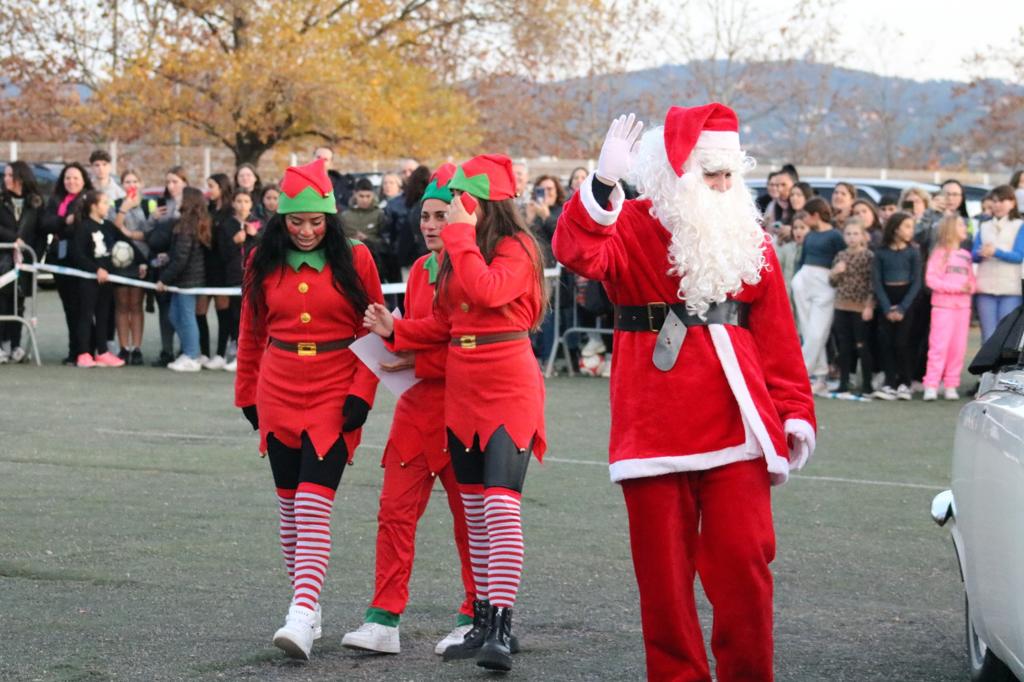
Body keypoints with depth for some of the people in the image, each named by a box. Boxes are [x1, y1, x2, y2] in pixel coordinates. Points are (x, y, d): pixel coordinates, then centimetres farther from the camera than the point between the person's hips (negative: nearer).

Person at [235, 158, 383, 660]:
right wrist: (246, 394, 15)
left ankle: (301, 620, -22)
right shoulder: (264, 261, 4)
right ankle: (308, 604, 21)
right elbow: (251, 334, 13)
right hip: (278, 393, 4)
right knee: (289, 506, 9)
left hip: (334, 397, -4)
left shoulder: (354, 260, -3)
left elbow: (374, 332, -1)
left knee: (314, 506, -14)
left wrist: (361, 393, -10)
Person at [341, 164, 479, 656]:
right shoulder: (420, 269, 12)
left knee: (469, 518, 5)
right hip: (418, 407, 7)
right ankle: (383, 620, 3)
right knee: (395, 510, 0)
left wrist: (419, 362, -18)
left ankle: (475, 620, 16)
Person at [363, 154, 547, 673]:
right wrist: (397, 330, 5)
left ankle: (501, 629, -20)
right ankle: (484, 622, 18)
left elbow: (485, 290, -29)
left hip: (509, 392, -8)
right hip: (462, 390, 8)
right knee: (475, 512, 11)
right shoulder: (455, 252, 13)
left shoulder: (517, 246, -10)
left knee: (501, 505, -17)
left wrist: (461, 232, -21)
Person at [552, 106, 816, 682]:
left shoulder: (747, 236, 10)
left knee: (743, 566, -3)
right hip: (655, 434, -2)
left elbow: (777, 333, 11)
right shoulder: (633, 227, 0)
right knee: (664, 574, 4)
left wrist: (795, 412, 5)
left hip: (735, 432, 2)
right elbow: (579, 253, -23)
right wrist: (603, 186, -38)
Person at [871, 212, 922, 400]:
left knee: (901, 343, -8)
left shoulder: (913, 252, 1)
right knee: (885, 342, -4)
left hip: (906, 299, -2)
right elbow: (876, 282, 0)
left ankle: (904, 384, 1)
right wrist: (888, 308, -9)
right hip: (886, 300, 2)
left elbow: (916, 282, -3)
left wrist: (901, 308, -10)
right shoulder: (881, 253, 3)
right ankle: (890, 384, -1)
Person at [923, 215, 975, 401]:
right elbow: (931, 279, -10)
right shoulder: (940, 252, -3)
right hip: (943, 305, -5)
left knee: (958, 347, 3)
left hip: (962, 306, 5)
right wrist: (957, 287, -16)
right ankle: (931, 386, -7)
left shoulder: (966, 255, 13)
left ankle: (951, 386, 9)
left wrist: (971, 287, -9)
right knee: (940, 345, -8)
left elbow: (971, 281, 15)